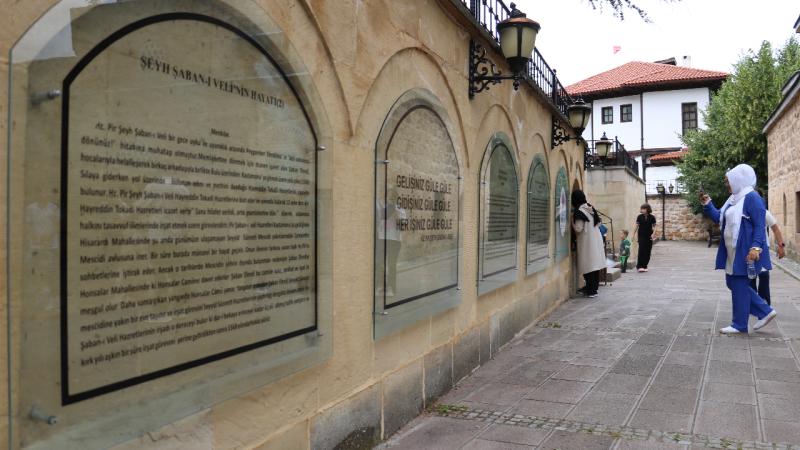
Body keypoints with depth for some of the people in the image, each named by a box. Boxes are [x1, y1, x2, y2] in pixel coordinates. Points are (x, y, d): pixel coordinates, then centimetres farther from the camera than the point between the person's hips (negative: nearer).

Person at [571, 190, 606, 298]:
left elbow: (578, 229, -16)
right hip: (597, 239, 8)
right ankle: (594, 288, 21)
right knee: (595, 264, 12)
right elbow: (598, 223, 15)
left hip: (587, 242, -8)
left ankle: (591, 290, -2)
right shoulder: (591, 208, 9)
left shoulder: (578, 212, -15)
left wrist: (572, 220, -3)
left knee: (588, 266, -4)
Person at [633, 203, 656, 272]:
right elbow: (636, 226, 3)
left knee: (648, 251, 3)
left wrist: (653, 233, -11)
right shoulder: (639, 217, 0)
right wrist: (633, 234, -1)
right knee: (642, 250, -10)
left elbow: (654, 226, 4)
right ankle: (639, 266, -9)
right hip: (641, 236, -1)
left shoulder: (652, 217, 1)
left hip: (649, 236, 1)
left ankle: (645, 266, 12)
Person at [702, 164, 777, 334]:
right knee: (733, 283, 14)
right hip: (732, 251, 10)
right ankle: (765, 311, 22)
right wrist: (707, 204, 10)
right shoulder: (733, 199, 14)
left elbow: (760, 226, -19)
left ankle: (739, 324, 10)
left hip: (744, 252, -10)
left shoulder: (752, 197, -14)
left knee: (739, 285, -1)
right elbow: (720, 218, 22)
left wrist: (756, 247, -28)